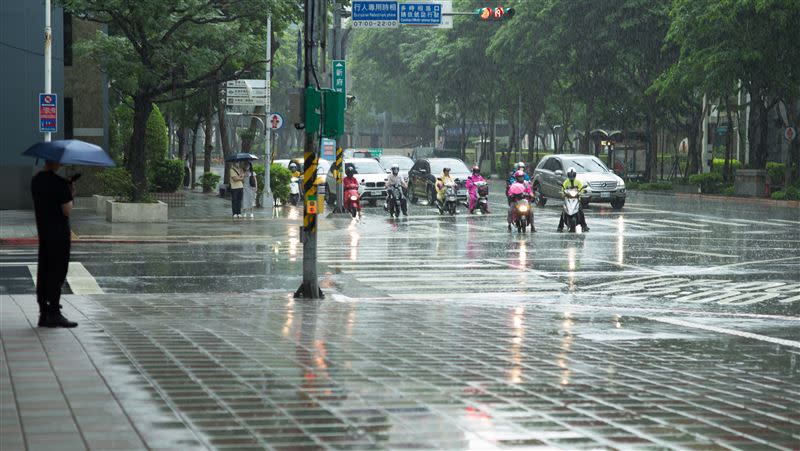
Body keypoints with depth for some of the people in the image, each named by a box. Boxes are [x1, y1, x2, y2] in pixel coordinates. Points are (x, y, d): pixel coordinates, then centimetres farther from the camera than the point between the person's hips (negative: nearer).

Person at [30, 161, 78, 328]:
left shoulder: (35, 181, 8)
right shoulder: (59, 183, -17)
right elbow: (67, 211, -17)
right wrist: (70, 195, 1)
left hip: (42, 232, 8)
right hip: (59, 234, -8)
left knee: (43, 272, 10)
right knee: (58, 272, -2)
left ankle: (44, 314, 12)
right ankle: (54, 313, -2)